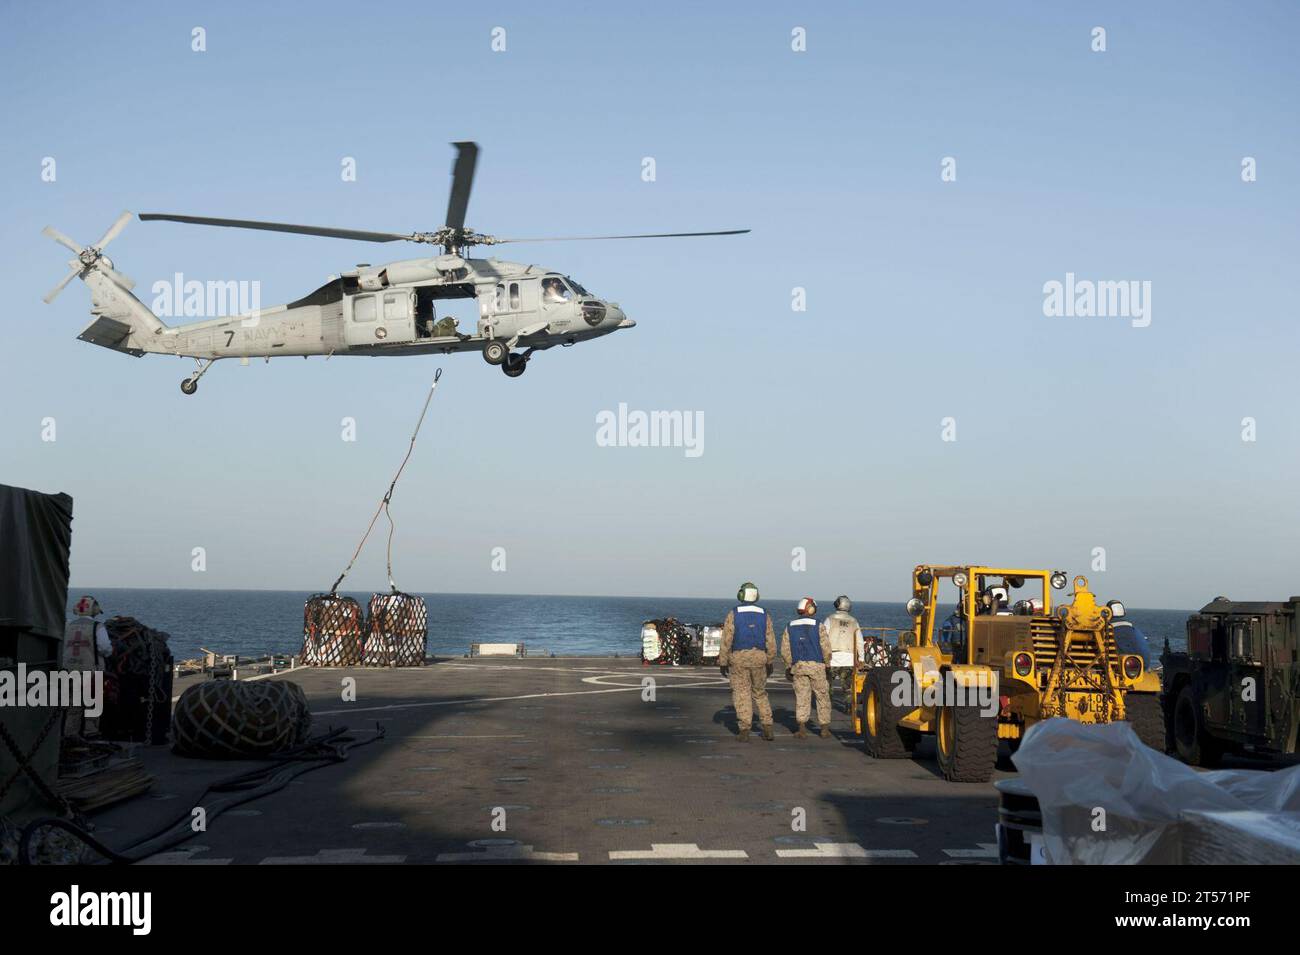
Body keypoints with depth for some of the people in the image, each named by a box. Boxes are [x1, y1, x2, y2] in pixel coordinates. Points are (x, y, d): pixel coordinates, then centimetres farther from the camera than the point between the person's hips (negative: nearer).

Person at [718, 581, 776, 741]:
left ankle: (744, 731, -3)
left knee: (741, 694, 2)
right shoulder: (764, 615, 4)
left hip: (738, 658, -3)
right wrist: (770, 662, 13)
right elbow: (770, 640, 4)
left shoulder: (733, 614, -4)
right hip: (759, 657, 3)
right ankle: (767, 728, 10)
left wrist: (723, 662, -1)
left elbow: (727, 640, -7)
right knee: (760, 693, 16)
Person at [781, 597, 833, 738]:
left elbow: (785, 650, 6)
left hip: (798, 666, 2)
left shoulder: (790, 627, 7)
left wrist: (789, 666, 16)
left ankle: (801, 728, -2)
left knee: (802, 697, 5)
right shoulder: (819, 626, -3)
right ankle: (825, 729, 10)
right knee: (822, 697, 8)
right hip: (817, 665, -2)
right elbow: (826, 648, -6)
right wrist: (827, 665, 6)